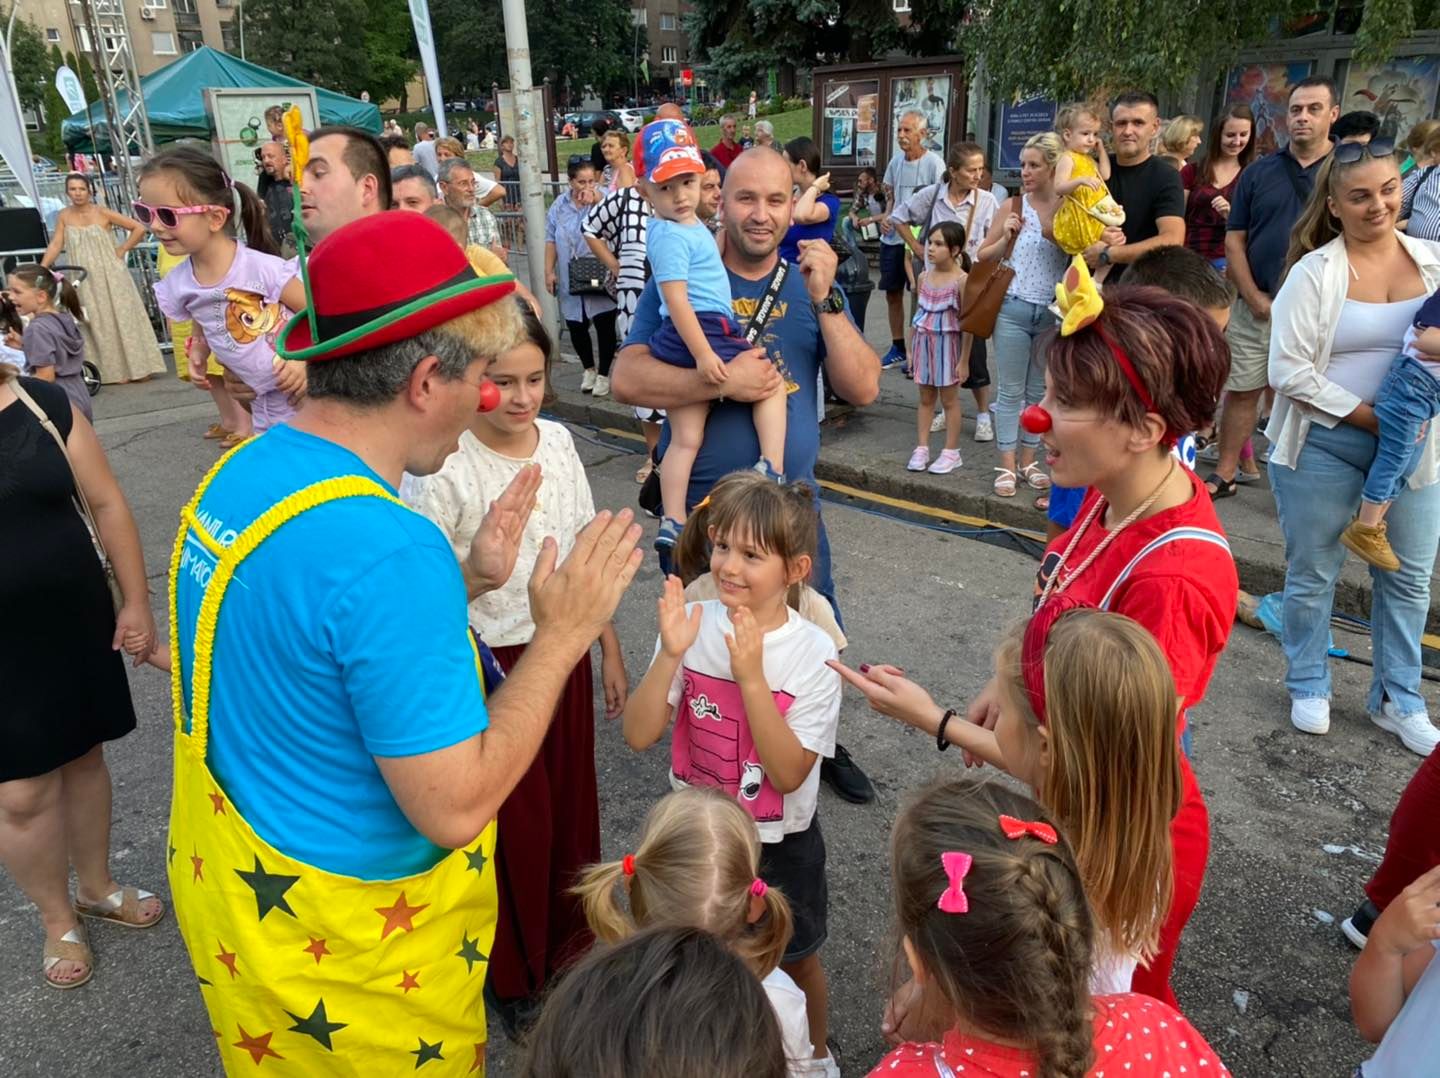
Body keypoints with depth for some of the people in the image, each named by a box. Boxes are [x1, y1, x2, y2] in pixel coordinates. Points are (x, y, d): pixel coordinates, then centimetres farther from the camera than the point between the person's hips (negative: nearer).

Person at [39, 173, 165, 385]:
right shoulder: (64, 217, 4)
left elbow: (139, 228, -6)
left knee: (121, 318, 2)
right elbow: (55, 245, 1)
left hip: (110, 275, -3)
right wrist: (41, 269, -8)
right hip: (85, 280, 3)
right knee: (95, 324, 4)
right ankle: (111, 371, 10)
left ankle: (135, 368, 10)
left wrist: (122, 250, -6)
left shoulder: (102, 213, -5)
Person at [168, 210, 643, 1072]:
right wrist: (564, 632, -21)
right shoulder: (386, 546, -33)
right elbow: (452, 808, -28)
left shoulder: (241, 470, -4)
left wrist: (468, 582, 3)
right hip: (342, 946, -8)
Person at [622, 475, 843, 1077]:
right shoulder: (692, 625, -15)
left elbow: (788, 773, -25)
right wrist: (671, 655, -31)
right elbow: (638, 736, -17)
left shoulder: (813, 654, -21)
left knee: (796, 961, 22)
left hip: (779, 844, -2)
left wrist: (751, 676, -34)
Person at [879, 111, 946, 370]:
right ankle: (897, 346, 24)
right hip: (892, 237, 6)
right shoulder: (896, 160, 8)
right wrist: (886, 216, 3)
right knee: (892, 293, 12)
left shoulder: (934, 163, -10)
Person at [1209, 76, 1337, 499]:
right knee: (1241, 391, 6)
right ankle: (1224, 474, 17)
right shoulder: (1259, 172, 6)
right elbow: (1234, 240, 4)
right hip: (1255, 305, 1)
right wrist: (1254, 297, -6)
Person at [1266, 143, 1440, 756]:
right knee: (1313, 572, 8)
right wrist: (1367, 416, -16)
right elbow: (1289, 372, -13)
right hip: (1324, 444, -4)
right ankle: (1308, 688, 27)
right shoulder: (1314, 273, -7)